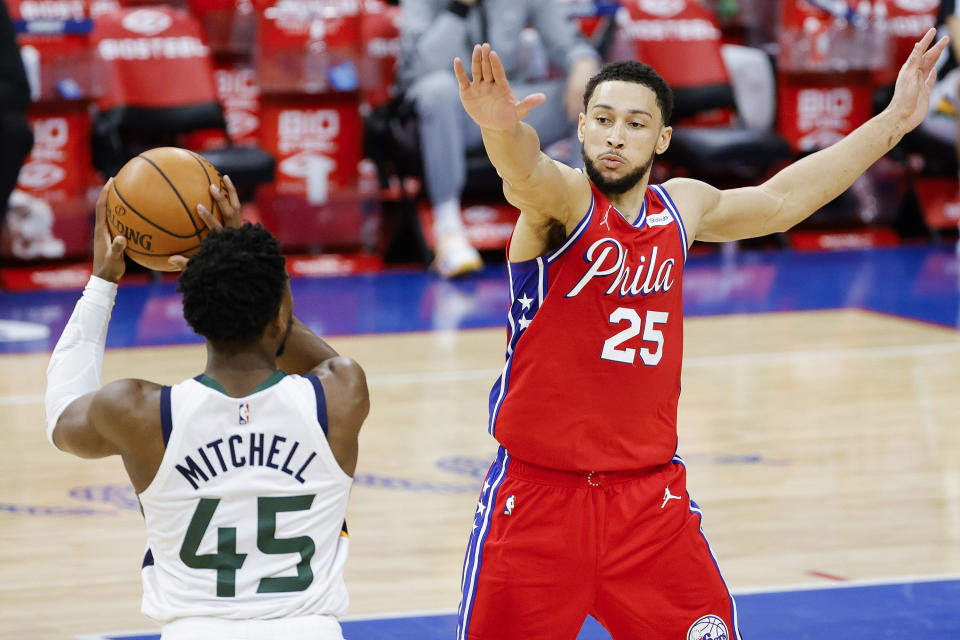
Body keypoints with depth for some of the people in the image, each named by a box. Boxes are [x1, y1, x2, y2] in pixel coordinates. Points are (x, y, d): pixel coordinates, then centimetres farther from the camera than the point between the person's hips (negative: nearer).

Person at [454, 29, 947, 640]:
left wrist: (893, 121, 24)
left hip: (651, 495, 5)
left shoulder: (681, 206, 7)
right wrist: (503, 129, -60)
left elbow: (780, 200, 23)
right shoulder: (561, 198, -12)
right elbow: (525, 172, -36)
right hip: (539, 492, -5)